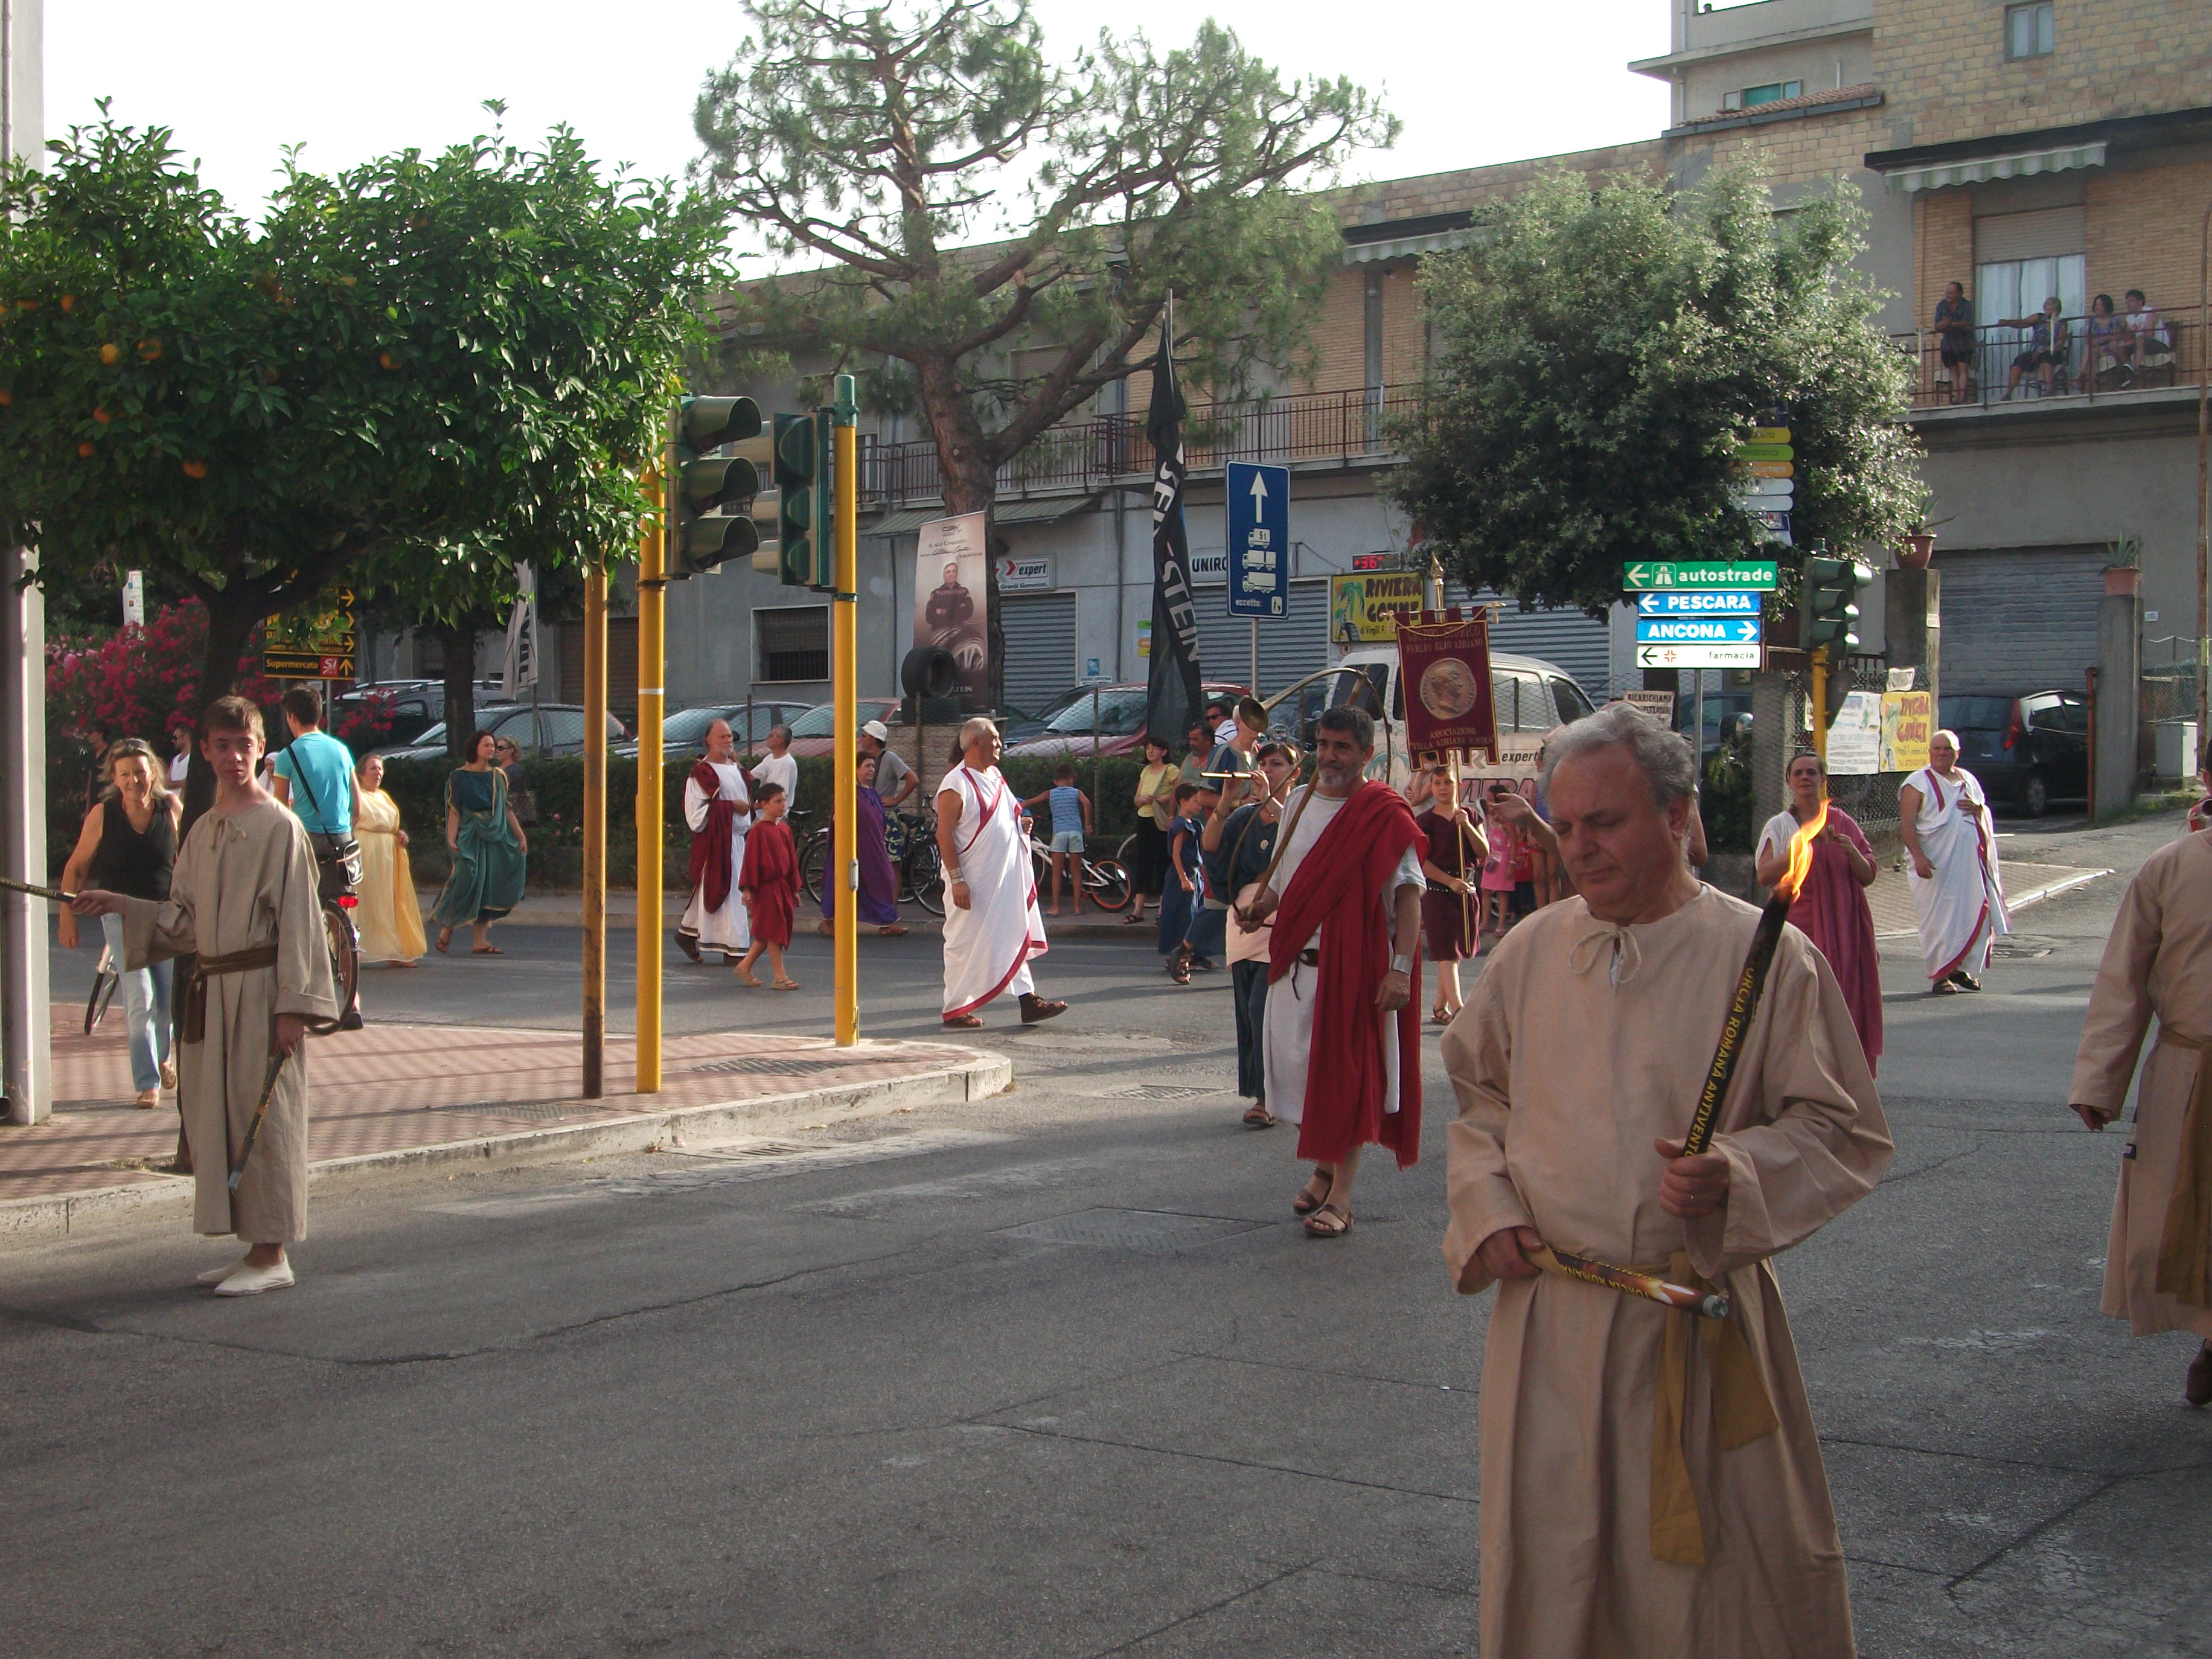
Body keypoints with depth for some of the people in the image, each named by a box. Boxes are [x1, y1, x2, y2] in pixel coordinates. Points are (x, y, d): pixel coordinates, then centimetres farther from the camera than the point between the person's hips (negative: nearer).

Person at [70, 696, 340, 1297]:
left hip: (259, 992, -7)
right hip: (209, 991, 7)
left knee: (264, 1119, -4)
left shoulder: (280, 827, -8)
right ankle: (254, 1248, 19)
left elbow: (299, 923, -11)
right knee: (215, 1121, 10)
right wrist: (120, 906, 7)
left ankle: (271, 1255, 4)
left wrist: (293, 1007, -14)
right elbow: (183, 920, 17)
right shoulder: (202, 831, 13)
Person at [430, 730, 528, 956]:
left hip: (496, 836, 4)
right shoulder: (460, 778, 0)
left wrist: (521, 837, 7)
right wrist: (451, 839, -16)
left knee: (490, 885, -2)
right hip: (470, 836, -4)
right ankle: (446, 927, 5)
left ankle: (480, 940, -1)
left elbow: (507, 809, 14)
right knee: (468, 879, -15)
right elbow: (454, 811, -4)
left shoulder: (498, 776, 13)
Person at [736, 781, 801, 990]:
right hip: (766, 887, -8)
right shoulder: (758, 830, -11)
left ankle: (744, 966, 23)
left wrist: (794, 889, 17)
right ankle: (780, 977, -3)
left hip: (782, 886, 8)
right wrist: (748, 889, -14)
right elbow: (751, 860, -11)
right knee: (774, 931, -6)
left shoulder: (785, 829, 11)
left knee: (771, 932, 11)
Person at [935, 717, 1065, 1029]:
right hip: (973, 882, -8)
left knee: (1015, 938, 8)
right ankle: (955, 1009, 9)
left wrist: (1021, 823, 4)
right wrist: (956, 880, -22)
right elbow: (944, 834, -17)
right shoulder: (956, 785, -14)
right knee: (965, 943, 0)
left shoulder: (995, 776, 13)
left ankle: (1028, 1001, 10)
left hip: (1006, 879, 8)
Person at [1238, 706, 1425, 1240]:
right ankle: (1324, 1169, 32)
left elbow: (1408, 894, -13)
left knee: (1349, 1076, -2)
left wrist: (1401, 968, -22)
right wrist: (1262, 906, 1)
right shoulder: (1300, 804, 12)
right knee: (1302, 1066, 12)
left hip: (1356, 966, -6)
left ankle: (1341, 1196, 4)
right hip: (1296, 963, 6)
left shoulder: (1385, 814, -8)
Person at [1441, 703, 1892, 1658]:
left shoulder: (1766, 958, -7)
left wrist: (1735, 1179, -20)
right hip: (1548, 1318, 3)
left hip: (1703, 1328, -3)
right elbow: (1477, 1097, 17)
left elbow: (1844, 1129, -4)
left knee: (1726, 1579, 6)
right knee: (1548, 1576, 12)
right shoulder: (1529, 953, 4)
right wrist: (1487, 1211, 1)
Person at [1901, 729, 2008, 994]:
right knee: (1938, 919, -6)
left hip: (1970, 862, 5)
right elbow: (1907, 824, -11)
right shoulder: (1918, 783, -2)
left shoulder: (1968, 780, 16)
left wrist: (1979, 810, -1)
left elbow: (1986, 817, 24)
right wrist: (1918, 856, -23)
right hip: (1935, 864, -5)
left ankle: (1962, 968, 20)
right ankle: (1939, 975, 0)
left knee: (1975, 914, 4)